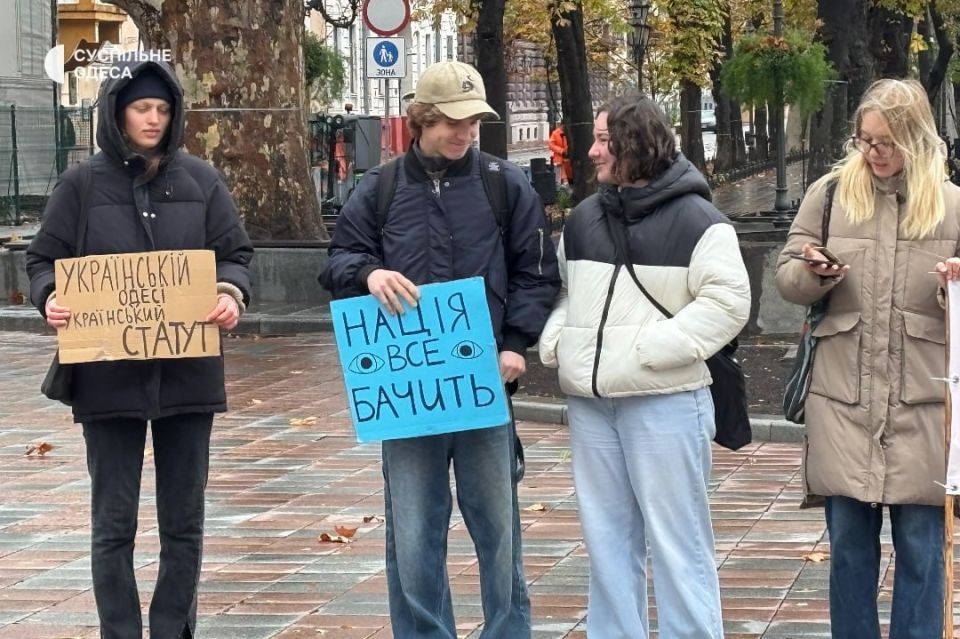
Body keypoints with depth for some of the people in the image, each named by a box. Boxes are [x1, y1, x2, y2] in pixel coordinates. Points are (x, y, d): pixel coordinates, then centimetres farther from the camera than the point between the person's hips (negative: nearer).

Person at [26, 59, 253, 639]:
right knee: (114, 523, 3)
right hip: (108, 374, -2)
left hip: (188, 372, 2)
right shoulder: (82, 185, 1)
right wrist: (50, 299, -17)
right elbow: (44, 261, 4)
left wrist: (232, 294, -13)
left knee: (184, 521, 9)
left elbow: (236, 254, 8)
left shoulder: (201, 180, 6)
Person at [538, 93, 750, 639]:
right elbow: (562, 291, 25)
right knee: (607, 537, 12)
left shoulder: (695, 219, -8)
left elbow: (728, 301, -13)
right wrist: (555, 341, 6)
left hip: (665, 401, -6)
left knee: (676, 537, -3)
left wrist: (654, 349, -18)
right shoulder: (583, 218, 13)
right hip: (590, 402, 6)